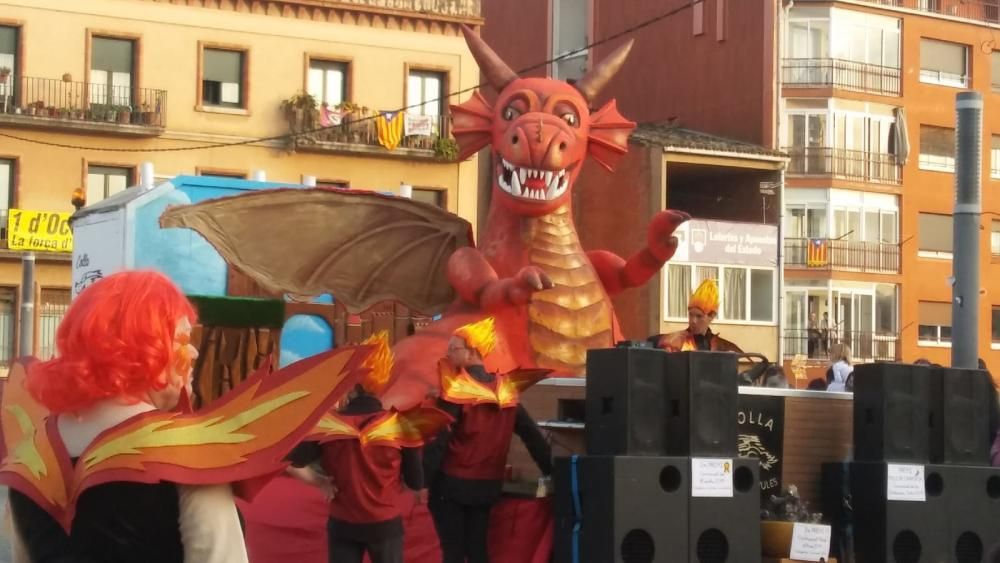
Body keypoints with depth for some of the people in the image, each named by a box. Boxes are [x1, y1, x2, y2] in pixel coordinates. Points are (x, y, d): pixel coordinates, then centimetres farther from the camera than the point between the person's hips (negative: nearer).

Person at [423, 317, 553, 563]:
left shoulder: (456, 391, -13)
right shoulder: (505, 391, 5)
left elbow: (439, 438, -17)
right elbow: (531, 434, 6)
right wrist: (550, 472, 12)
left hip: (452, 482, -5)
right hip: (487, 485, 5)